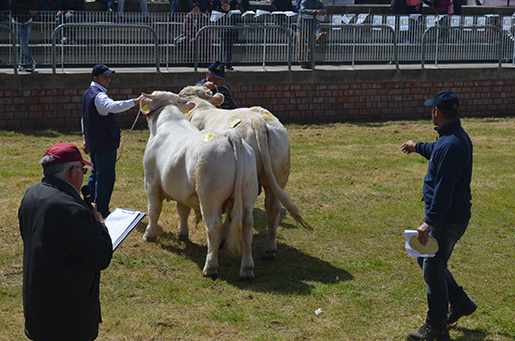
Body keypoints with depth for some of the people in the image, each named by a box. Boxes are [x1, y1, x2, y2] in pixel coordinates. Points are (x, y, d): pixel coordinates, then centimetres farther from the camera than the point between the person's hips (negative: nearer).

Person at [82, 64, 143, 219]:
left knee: (95, 174, 20)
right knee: (105, 177, -3)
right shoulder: (99, 96, -19)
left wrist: (86, 140, 27)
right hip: (105, 143, -10)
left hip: (93, 142, 10)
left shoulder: (88, 93, 14)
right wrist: (134, 101, -48)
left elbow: (85, 119, 21)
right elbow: (113, 106, -41)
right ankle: (102, 211, 2)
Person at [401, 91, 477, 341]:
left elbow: (444, 189, -29)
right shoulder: (457, 137, 8)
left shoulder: (451, 145, -26)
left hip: (447, 220, -10)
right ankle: (460, 303, 33)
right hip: (455, 216, 10)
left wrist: (430, 222, -30)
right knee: (426, 260, 23)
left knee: (433, 270, 0)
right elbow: (438, 152, 33)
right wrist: (417, 147, 50)